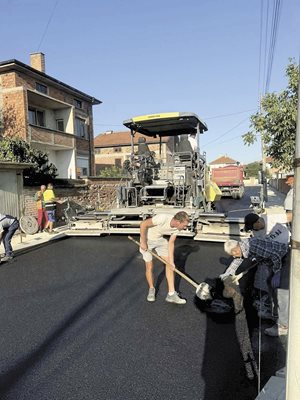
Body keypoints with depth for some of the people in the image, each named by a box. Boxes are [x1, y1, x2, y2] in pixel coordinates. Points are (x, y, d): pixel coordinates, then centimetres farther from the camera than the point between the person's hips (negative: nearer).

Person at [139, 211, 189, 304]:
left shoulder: (177, 228, -15)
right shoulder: (162, 218, -37)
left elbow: (171, 243, -7)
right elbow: (143, 224, -28)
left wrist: (171, 262, -10)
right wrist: (143, 242, -21)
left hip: (160, 240, 6)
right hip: (147, 239, -5)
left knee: (169, 264, -2)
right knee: (149, 267, -1)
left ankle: (171, 294, 4)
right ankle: (151, 289, 25)